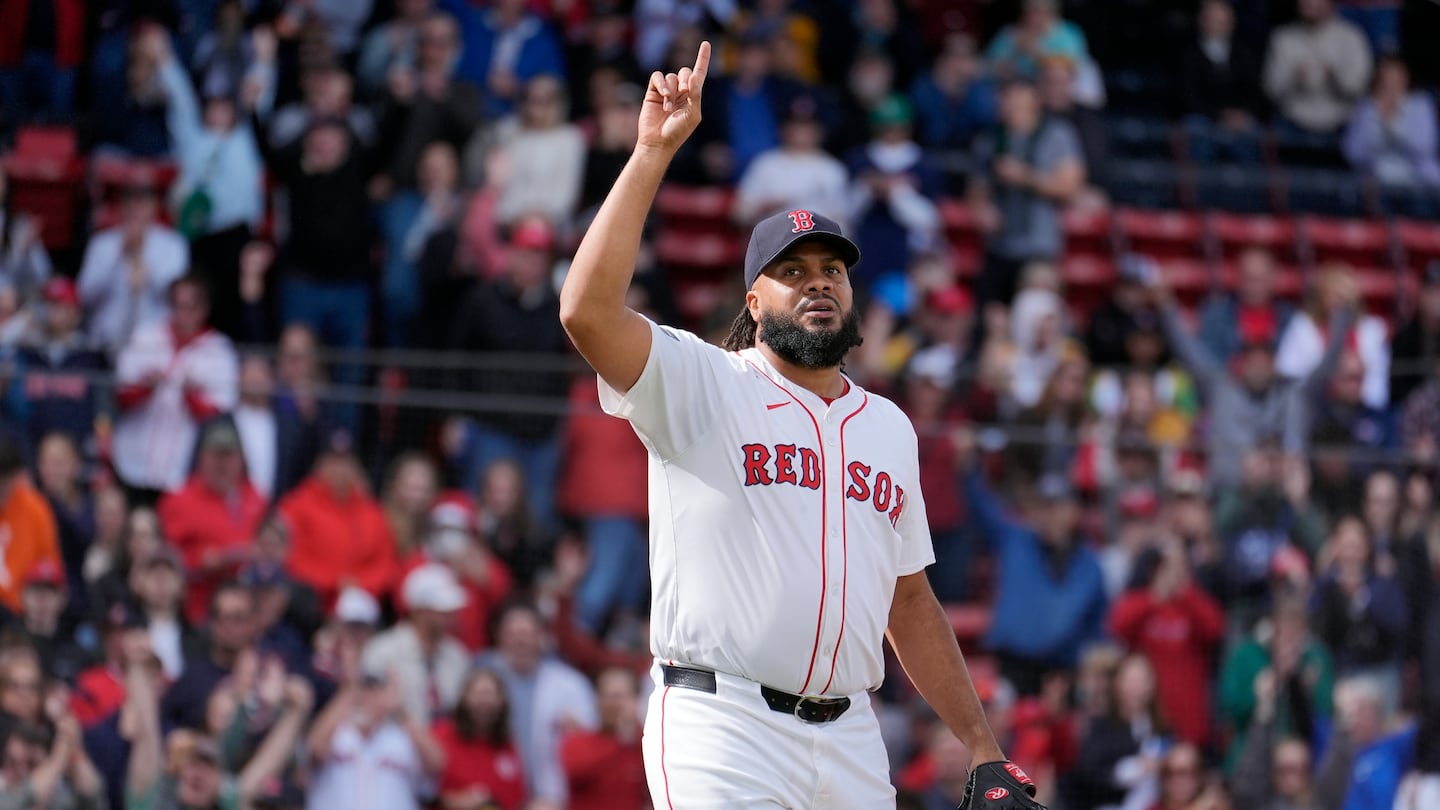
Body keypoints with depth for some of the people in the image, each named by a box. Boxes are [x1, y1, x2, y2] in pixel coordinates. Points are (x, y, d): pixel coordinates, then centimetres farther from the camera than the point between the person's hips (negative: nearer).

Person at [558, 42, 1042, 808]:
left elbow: (910, 602, 23)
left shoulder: (888, 427, 19)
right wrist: (653, 153, -17)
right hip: (724, 734, -6)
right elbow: (587, 310, -17)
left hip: (852, 743, 6)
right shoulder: (700, 386, 1)